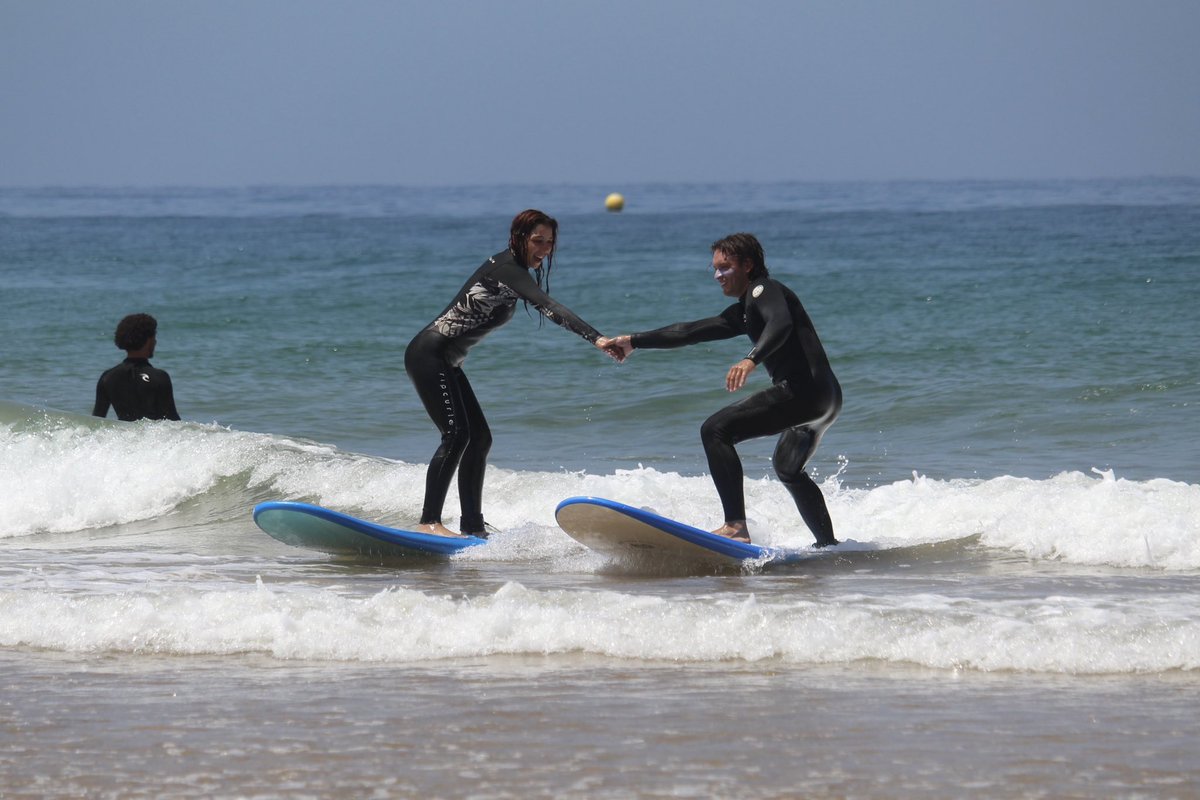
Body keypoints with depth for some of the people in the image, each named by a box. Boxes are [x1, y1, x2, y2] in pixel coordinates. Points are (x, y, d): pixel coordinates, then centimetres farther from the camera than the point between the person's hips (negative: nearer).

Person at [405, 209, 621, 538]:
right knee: (457, 434, -20)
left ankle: (472, 525, 10)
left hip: (445, 362, 11)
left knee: (479, 437, 8)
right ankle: (429, 521, -24)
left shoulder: (512, 270, 12)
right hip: (428, 354, -11)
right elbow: (548, 306, -32)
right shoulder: (506, 269, -19)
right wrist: (597, 338, -40)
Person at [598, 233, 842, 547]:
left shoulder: (763, 290, -3)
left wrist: (751, 360, -41)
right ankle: (828, 545, 39)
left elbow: (781, 324, -25)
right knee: (788, 468, 32)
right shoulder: (743, 312, 26)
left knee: (716, 430, -16)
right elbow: (693, 331, 30)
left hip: (802, 389, -11)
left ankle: (736, 526, -27)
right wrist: (634, 342, 30)